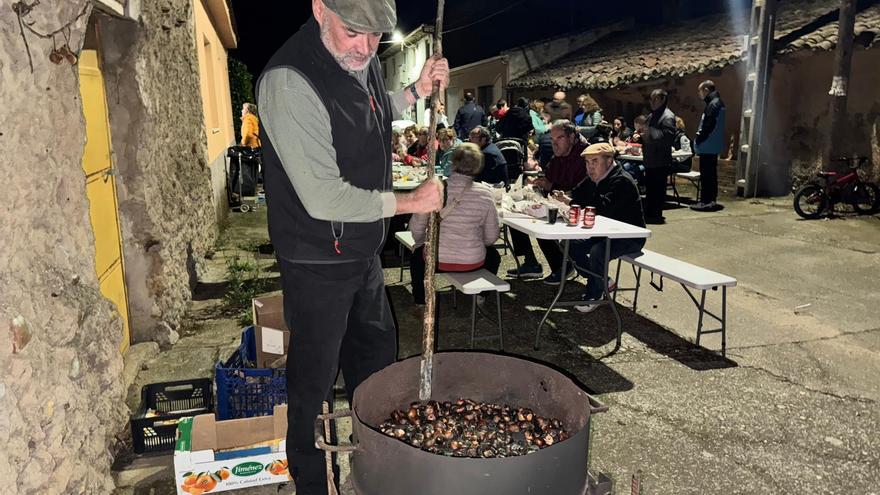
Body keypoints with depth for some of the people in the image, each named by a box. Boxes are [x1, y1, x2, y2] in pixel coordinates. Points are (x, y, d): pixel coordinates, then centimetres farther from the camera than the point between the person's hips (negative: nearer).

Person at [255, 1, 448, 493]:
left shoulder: (363, 61, 1)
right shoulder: (289, 81, -26)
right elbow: (325, 198, -29)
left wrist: (417, 90, 7)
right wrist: (411, 201, -17)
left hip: (365, 250, 9)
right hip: (318, 262, -9)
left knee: (377, 358, 23)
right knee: (315, 380, 7)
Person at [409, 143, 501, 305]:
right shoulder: (485, 193, -11)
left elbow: (416, 227, -3)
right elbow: (491, 236, -3)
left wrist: (423, 244, 18)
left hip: (435, 259, 0)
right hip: (473, 261, 0)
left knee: (417, 254, 35)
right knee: (493, 255, 34)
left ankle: (420, 301, 36)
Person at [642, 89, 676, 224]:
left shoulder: (667, 117, -13)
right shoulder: (652, 116, 18)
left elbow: (667, 138, -25)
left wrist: (648, 134, -23)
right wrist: (641, 136, 9)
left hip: (660, 162, -10)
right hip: (650, 160, 10)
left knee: (658, 188, -3)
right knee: (649, 187, 15)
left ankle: (656, 215, 3)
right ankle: (648, 213, 24)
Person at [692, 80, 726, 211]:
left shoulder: (713, 104, -16)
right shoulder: (717, 103, 16)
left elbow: (708, 126, -22)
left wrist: (698, 139, -12)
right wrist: (700, 138, 15)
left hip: (707, 147, -10)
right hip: (713, 146, 11)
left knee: (706, 174, -7)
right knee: (711, 173, 15)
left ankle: (706, 201, -5)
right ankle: (711, 200, 21)